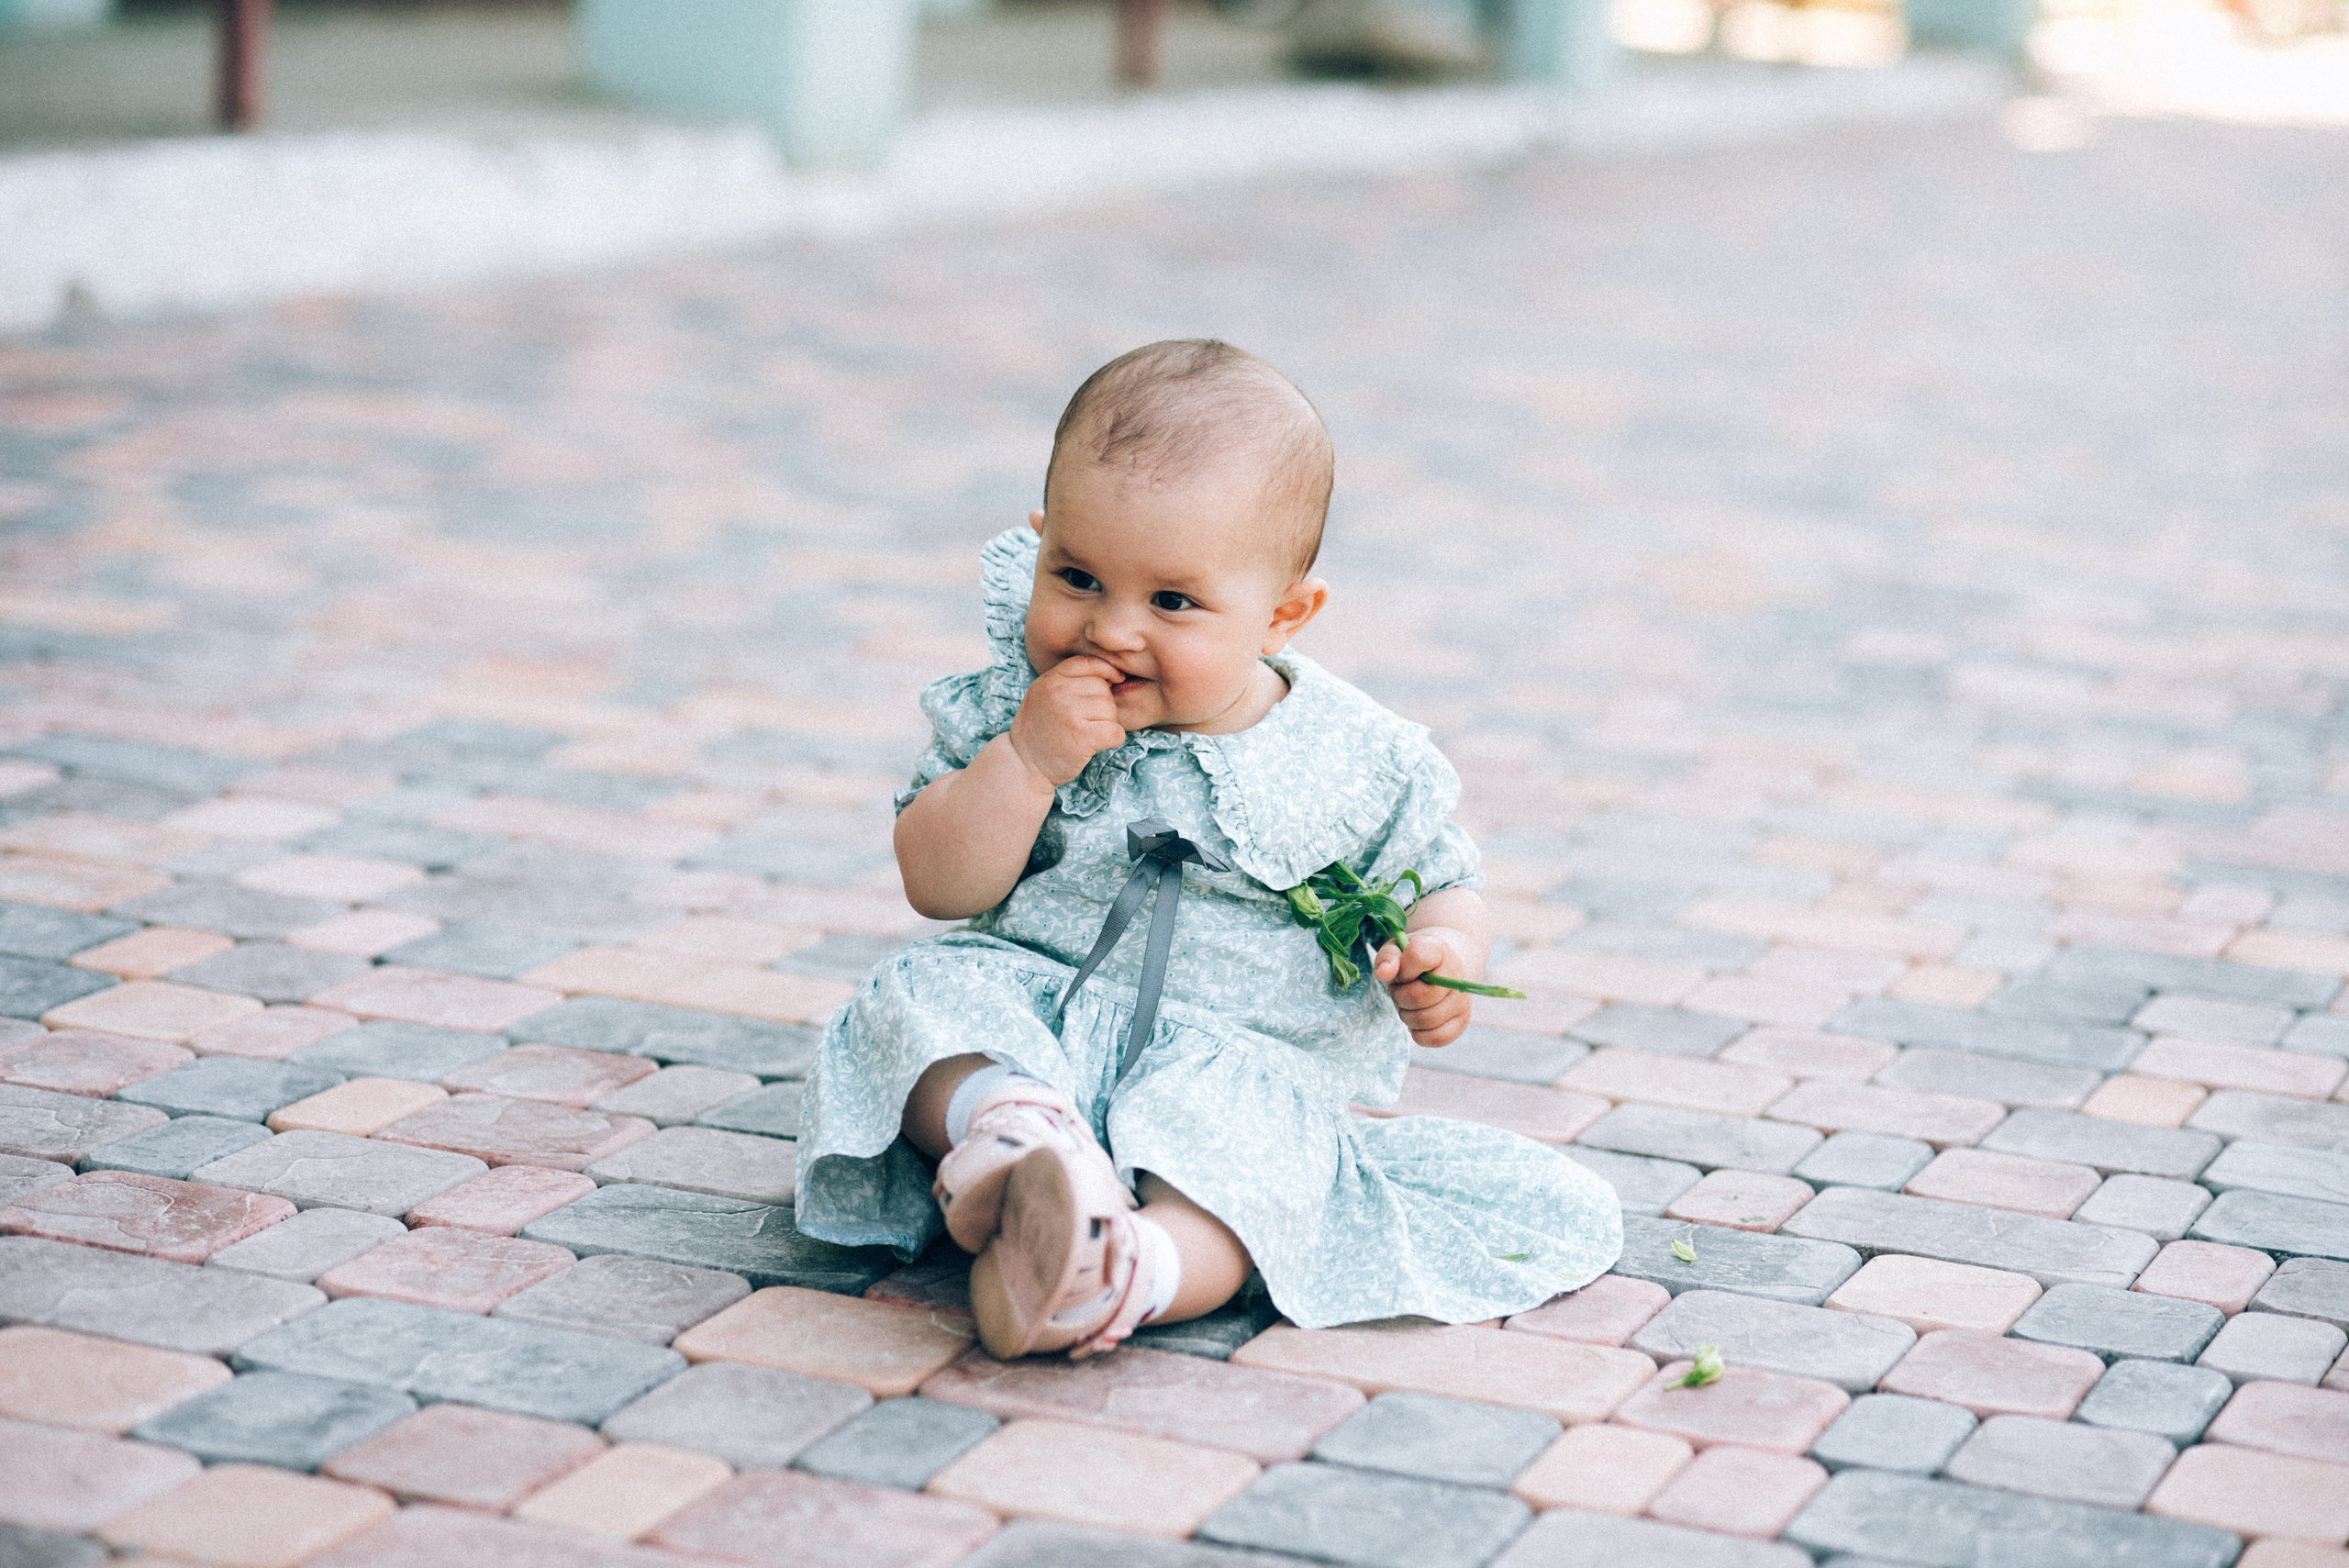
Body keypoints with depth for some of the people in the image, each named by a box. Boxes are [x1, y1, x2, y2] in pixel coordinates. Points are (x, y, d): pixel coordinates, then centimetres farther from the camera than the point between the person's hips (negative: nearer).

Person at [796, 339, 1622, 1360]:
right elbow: (938, 885, -5)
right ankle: (1013, 1126, -51)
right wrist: (1029, 760, -20)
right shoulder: (1014, 709, 1)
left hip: (1244, 1058, -2)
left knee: (1246, 1123, -34)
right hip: (1027, 1018, 2)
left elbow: (1439, 885, 12)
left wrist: (1438, 957, -13)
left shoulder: (1356, 764, -1)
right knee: (921, 994, -25)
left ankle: (1137, 1267, -60)